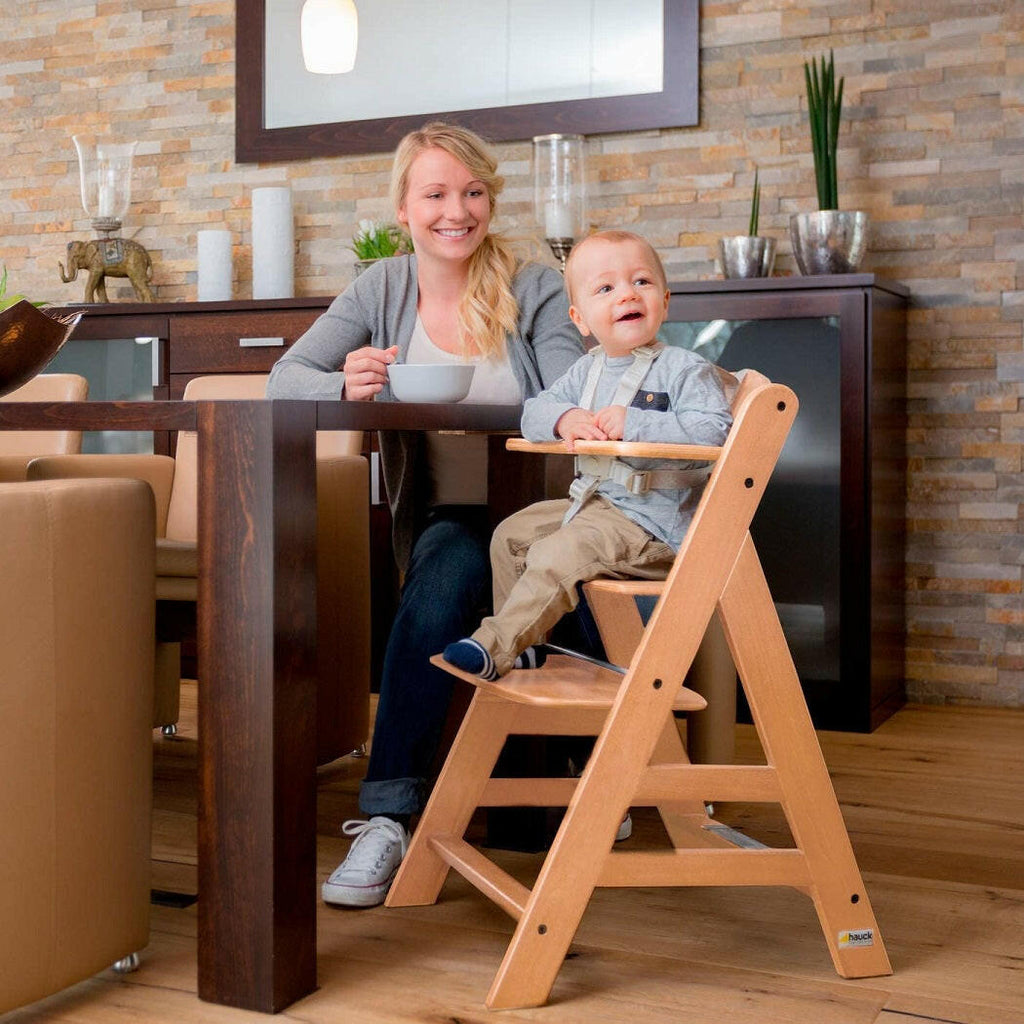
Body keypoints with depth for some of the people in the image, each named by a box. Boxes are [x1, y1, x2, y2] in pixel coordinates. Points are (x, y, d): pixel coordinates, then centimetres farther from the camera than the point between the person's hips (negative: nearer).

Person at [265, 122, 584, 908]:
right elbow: (283, 379, 2)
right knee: (450, 568, -33)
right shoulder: (382, 291, 9)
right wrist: (345, 384, -22)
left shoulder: (535, 290, 3)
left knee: (446, 577, -33)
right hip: (443, 518, 2)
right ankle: (388, 818, -31)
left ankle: (388, 817, -27)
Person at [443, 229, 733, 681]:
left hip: (652, 521, -8)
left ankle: (495, 647, -15)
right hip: (592, 503, 9)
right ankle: (522, 642, 21)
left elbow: (713, 431, -25)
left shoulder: (686, 369, -12)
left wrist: (634, 423, -28)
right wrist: (563, 418, -14)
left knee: (556, 555, -25)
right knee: (511, 533, 11)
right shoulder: (587, 370, 10)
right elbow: (534, 410, 10)